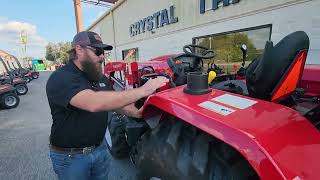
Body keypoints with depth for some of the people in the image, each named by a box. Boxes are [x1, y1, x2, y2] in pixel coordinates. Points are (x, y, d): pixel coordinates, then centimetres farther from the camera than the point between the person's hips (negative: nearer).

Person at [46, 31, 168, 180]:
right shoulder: (61, 78, -22)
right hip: (70, 157, -5)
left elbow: (114, 100, 7)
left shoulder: (100, 77, 3)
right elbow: (94, 103, -39)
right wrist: (142, 91, -38)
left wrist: (136, 113, -13)